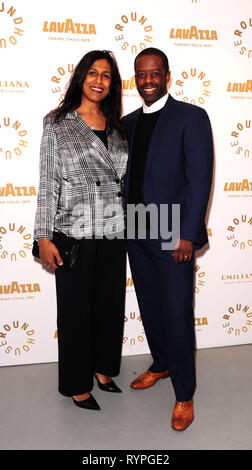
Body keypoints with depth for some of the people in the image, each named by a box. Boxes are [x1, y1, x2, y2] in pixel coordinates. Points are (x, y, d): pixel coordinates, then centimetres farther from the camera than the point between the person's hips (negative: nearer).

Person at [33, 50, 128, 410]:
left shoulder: (116, 127, 11)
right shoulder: (57, 123, -1)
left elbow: (124, 179, 14)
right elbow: (48, 181, -5)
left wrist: (130, 226, 11)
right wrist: (44, 236, -9)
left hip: (113, 231, 5)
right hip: (74, 232, -4)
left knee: (110, 303, 13)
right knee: (76, 307, 6)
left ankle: (102, 369, 34)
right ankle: (76, 384, 24)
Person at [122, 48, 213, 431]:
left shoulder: (191, 117, -5)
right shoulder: (129, 122, 13)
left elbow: (199, 179, -11)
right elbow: (126, 175, 13)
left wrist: (187, 235, -16)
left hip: (173, 236, -6)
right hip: (137, 233, 6)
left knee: (177, 316, 1)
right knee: (150, 308, 17)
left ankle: (184, 395, 18)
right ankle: (161, 365, 39)